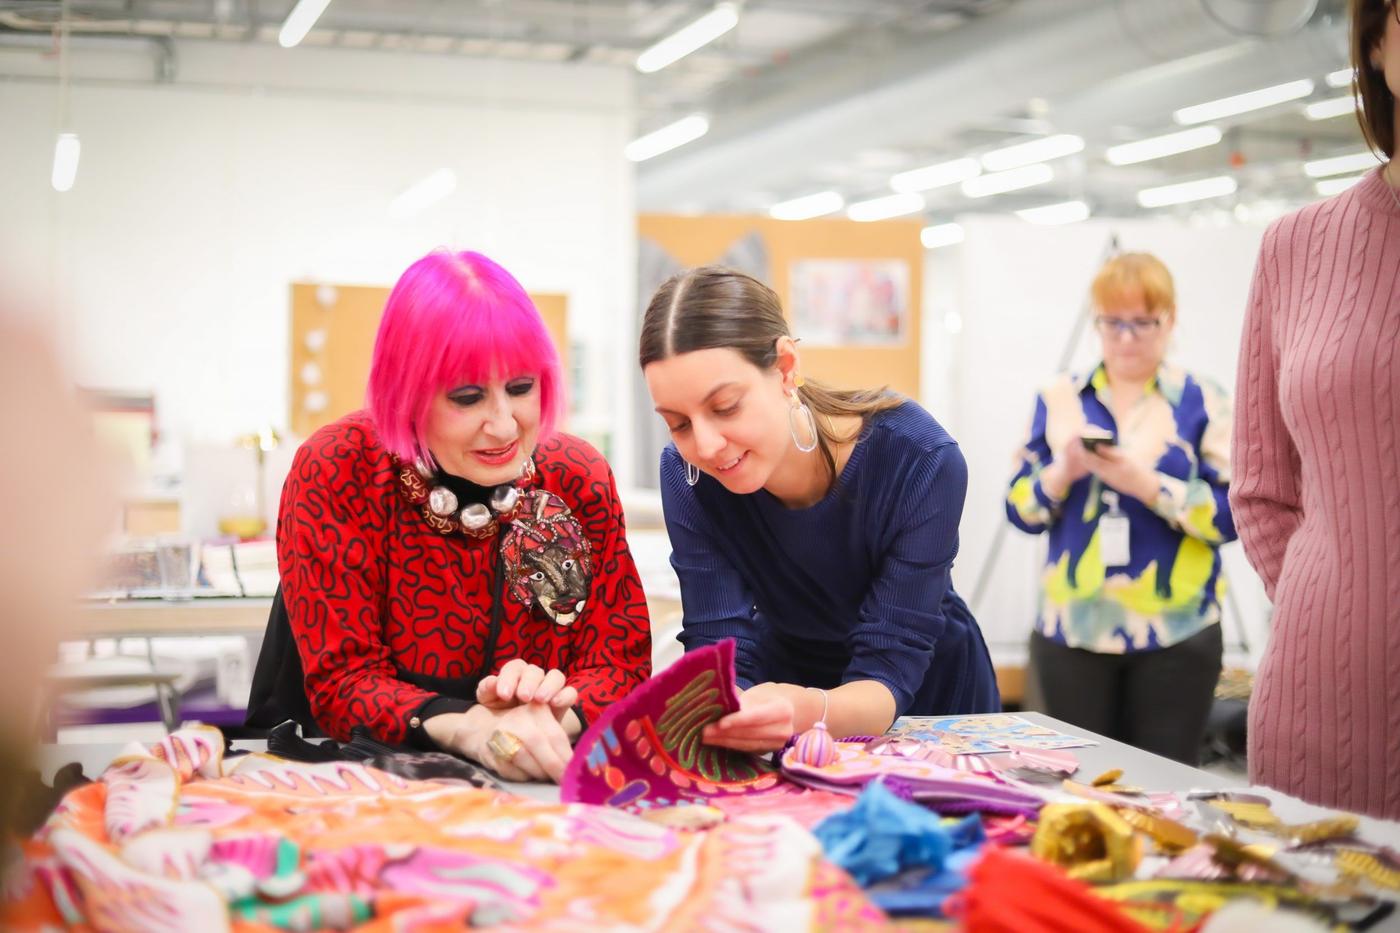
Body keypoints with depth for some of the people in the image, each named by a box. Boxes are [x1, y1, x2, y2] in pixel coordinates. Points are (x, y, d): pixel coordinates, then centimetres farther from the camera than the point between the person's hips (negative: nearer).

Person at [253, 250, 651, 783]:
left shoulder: (580, 480, -3)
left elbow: (622, 661, -3)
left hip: (546, 787, 3)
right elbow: (342, 679, -13)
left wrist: (554, 716, -26)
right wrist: (466, 727, -33)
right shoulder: (336, 475, -11)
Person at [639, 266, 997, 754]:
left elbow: (889, 670, -26)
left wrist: (813, 712, -48)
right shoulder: (687, 475, -19)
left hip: (927, 697, -1)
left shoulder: (920, 460, -26)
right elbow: (720, 654, -20)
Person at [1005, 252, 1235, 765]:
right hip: (1072, 630, 2)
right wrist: (1064, 472, -13)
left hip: (1175, 633, -2)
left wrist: (1144, 483, -20)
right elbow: (1020, 508, 6)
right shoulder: (1059, 398, 8)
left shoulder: (1203, 402, 0)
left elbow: (1230, 514, -8)